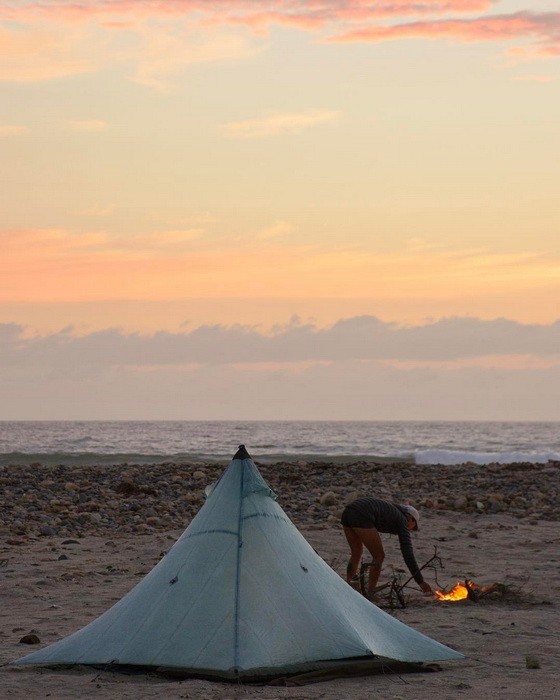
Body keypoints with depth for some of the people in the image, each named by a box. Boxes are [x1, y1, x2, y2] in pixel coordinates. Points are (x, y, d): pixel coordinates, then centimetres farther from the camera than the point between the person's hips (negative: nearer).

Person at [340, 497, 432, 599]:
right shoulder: (402, 521, 13)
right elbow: (407, 553, 6)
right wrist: (420, 581, 8)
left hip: (347, 513, 8)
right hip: (361, 517, -8)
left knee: (356, 553, 27)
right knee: (379, 556, 6)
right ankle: (369, 595, 5)